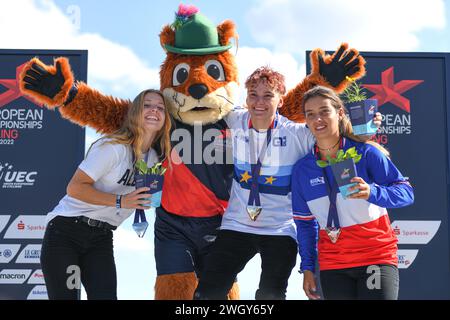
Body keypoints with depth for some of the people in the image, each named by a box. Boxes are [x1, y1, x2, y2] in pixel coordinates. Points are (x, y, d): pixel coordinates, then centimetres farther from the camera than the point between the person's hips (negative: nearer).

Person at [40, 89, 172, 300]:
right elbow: (75, 187, -19)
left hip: (101, 240, 6)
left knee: (106, 295, -11)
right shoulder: (113, 147, -14)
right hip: (66, 229, -6)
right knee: (64, 296, -9)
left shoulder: (156, 158, 8)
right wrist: (120, 201, -25)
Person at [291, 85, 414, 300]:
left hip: (377, 256, -3)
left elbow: (406, 192, -11)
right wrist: (307, 268, 8)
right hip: (332, 266, 3)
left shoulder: (366, 152, -8)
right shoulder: (302, 169, 2)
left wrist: (372, 193, -29)